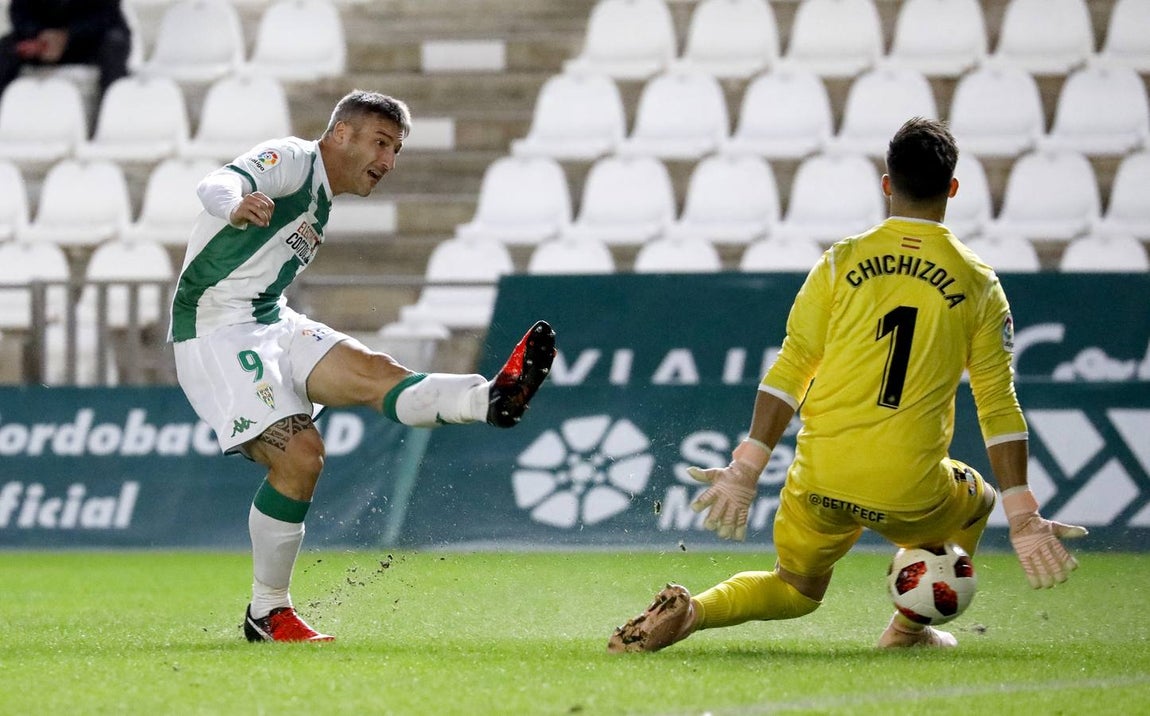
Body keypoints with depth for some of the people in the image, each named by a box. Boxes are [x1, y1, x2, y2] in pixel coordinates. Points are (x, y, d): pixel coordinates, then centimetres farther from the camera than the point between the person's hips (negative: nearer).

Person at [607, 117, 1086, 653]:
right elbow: (999, 408, 1)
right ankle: (910, 627, 23)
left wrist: (746, 471, 3)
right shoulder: (979, 286, 2)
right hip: (908, 494, -1)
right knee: (974, 502, 33)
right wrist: (1023, 519, 4)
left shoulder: (843, 262, 2)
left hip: (819, 481, 1)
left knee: (797, 589, 26)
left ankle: (689, 611, 1)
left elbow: (788, 372, -1)